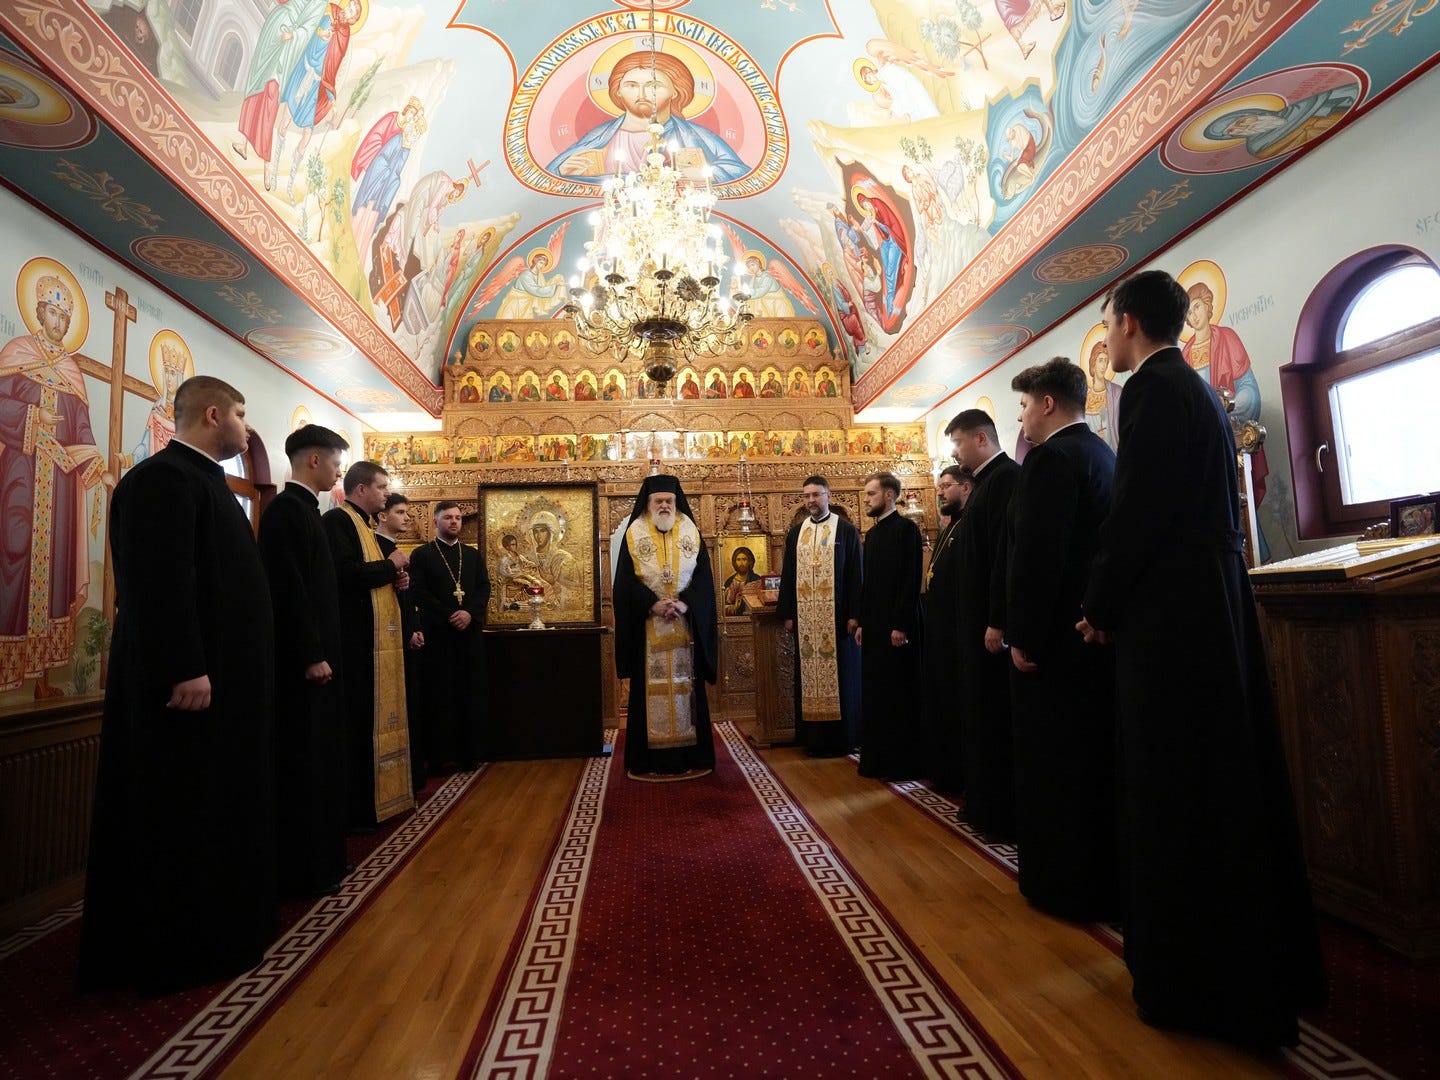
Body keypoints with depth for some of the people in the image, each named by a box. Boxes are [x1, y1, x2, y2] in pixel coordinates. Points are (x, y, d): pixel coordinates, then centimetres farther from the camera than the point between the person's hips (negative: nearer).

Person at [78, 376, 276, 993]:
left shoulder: (203, 479, 16)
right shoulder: (163, 478, -15)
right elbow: (160, 582, -24)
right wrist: (185, 670, -27)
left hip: (225, 676, 11)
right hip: (190, 682, -10)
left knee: (218, 810, 18)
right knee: (180, 816, 2)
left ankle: (219, 927, 31)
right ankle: (175, 951, 16)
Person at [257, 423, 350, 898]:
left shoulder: (302, 508, 15)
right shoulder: (286, 508, -14)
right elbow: (289, 588, -21)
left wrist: (320, 652, 16)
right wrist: (312, 656, -21)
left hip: (313, 655, 10)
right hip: (301, 660, -10)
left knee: (318, 758, 15)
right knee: (301, 761, -1)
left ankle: (318, 857, 26)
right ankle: (300, 870, 10)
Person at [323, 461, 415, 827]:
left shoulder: (365, 525, 19)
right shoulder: (337, 520, -11)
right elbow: (345, 573, -25)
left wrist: (395, 580, 6)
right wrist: (391, 566, -11)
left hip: (374, 637, 10)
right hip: (356, 639, -10)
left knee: (373, 719, 14)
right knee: (357, 722, -4)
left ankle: (374, 796, 23)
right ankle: (354, 807, 4)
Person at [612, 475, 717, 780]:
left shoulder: (690, 531, 6)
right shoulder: (634, 533, 2)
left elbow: (703, 575, 2)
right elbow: (626, 579, -4)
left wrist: (685, 603, -14)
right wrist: (653, 604, -17)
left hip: (687, 623, 2)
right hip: (647, 624, -1)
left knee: (685, 684, 5)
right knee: (649, 688, 1)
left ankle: (691, 757, 13)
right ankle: (649, 761, 8)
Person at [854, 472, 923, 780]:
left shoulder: (906, 528, -10)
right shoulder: (871, 533, 15)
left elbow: (911, 580, -16)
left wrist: (901, 625, -19)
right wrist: (862, 622, 12)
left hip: (896, 627, -8)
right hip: (874, 626, 8)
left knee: (899, 695, 0)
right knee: (874, 693, 11)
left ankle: (902, 763, 11)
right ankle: (877, 758, 20)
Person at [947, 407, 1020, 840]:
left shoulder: (1006, 477, -14)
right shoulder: (989, 480, 14)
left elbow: (1007, 553, -22)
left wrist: (997, 622, -23)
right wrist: (984, 621, 15)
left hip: (992, 620, -10)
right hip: (979, 618, 10)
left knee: (996, 715, -1)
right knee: (982, 714, 16)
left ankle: (1004, 815, 11)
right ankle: (986, 802, 28)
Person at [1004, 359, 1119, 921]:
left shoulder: (1052, 458, -16)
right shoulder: (1103, 454, 13)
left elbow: (1036, 556, -22)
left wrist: (1023, 637, -17)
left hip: (1055, 637, -10)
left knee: (1054, 763, 2)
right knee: (1097, 755, 18)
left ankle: (1068, 885, 14)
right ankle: (1105, 877, 33)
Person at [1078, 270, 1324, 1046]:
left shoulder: (1153, 388, -11)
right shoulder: (1197, 388, 17)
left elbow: (1136, 511, -19)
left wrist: (1100, 609, -8)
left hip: (1168, 611, -10)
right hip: (1216, 602, 10)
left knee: (1175, 788, -1)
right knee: (1226, 776, 16)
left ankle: (1194, 979, 12)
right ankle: (1260, 964, 31)